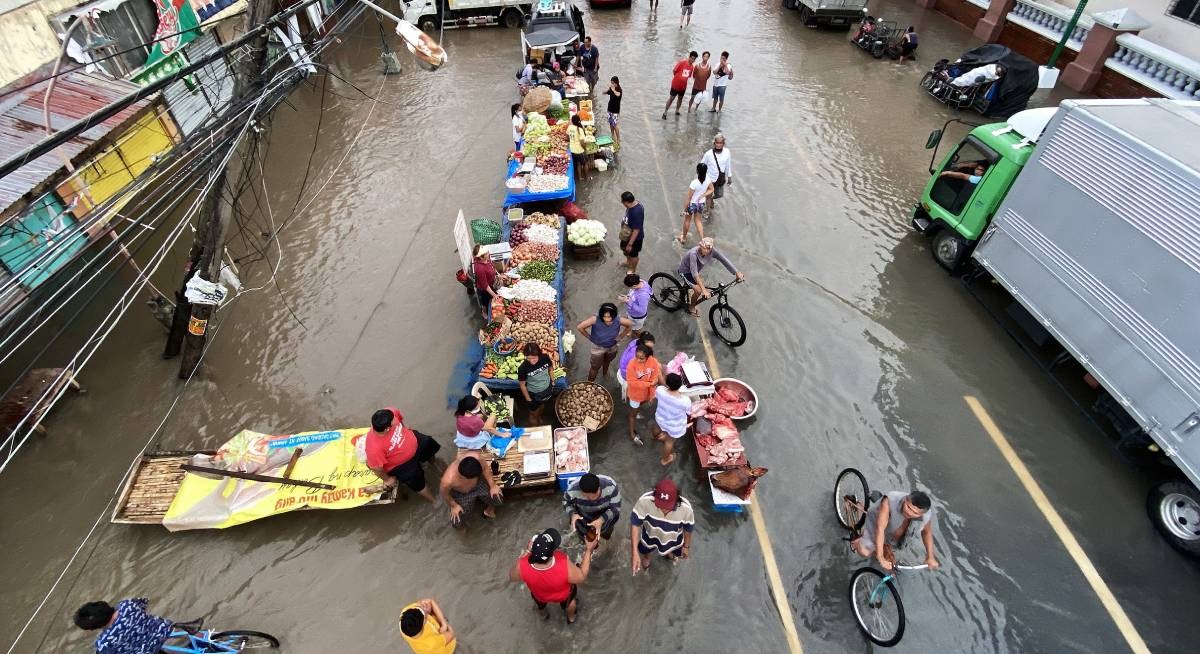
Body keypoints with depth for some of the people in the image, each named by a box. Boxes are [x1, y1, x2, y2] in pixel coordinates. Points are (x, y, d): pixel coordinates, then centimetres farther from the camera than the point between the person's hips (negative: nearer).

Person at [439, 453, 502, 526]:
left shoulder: (475, 457, -38)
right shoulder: (448, 480, -40)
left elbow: (485, 468, -15)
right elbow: (445, 494, -16)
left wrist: (493, 486, -14)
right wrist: (454, 506, -5)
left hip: (479, 482, 2)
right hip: (461, 494, -2)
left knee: (498, 497, -12)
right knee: (457, 523, -3)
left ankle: (489, 507, 23)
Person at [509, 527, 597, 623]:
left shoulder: (522, 566, -41)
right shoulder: (565, 565, -46)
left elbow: (512, 576, -16)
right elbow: (582, 577, -24)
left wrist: (527, 551, -18)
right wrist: (589, 550, -20)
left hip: (539, 595, 2)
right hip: (563, 595, -1)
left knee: (539, 602, 38)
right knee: (569, 600, 35)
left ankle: (544, 614, 68)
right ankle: (571, 617, 63)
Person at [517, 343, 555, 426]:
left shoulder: (545, 358, -26)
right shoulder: (523, 368, -35)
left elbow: (550, 368, -2)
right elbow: (522, 385, -20)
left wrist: (552, 380, 1)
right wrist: (528, 399, -12)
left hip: (547, 389, 4)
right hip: (533, 394, -4)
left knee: (542, 406, 34)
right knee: (534, 413, 20)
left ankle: (540, 419, 66)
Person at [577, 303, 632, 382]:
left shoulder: (618, 321, -33)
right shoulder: (595, 319, -39)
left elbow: (630, 325, -13)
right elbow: (579, 327, -33)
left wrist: (620, 337, -9)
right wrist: (589, 337, -20)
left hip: (612, 347, 3)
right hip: (598, 347, -3)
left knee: (607, 361, 34)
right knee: (595, 367, 15)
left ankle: (605, 372, 66)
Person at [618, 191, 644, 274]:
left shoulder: (636, 212, -38)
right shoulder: (633, 204, -11)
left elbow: (636, 230, -32)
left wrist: (630, 244, -24)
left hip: (634, 238, -8)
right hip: (627, 235, 9)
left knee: (633, 254, 17)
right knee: (625, 249, 30)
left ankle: (633, 269, 43)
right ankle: (628, 262, 57)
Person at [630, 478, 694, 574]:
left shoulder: (685, 508, -39)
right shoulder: (645, 501, -43)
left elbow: (688, 529, -17)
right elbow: (635, 524, -32)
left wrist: (686, 546, 0)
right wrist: (635, 553, -37)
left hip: (674, 538, 1)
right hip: (650, 535, 0)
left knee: (680, 554, 31)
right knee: (643, 551, 30)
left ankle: (669, 552, 67)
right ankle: (646, 557, 67)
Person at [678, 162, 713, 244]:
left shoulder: (694, 183, -33)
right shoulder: (707, 179, -15)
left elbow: (688, 198, -24)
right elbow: (711, 190, 3)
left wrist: (684, 209, -14)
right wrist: (703, 196, -9)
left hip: (692, 204, -5)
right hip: (701, 203, 5)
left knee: (687, 220, 21)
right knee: (697, 221, 24)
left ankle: (684, 238, 41)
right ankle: (702, 240, 20)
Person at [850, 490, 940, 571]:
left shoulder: (927, 515, -29)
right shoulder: (890, 501, -44)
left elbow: (926, 532, -5)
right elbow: (880, 529, -44)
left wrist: (930, 557, 0)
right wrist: (881, 558, -43)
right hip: (877, 523, -4)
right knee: (865, 552, -20)